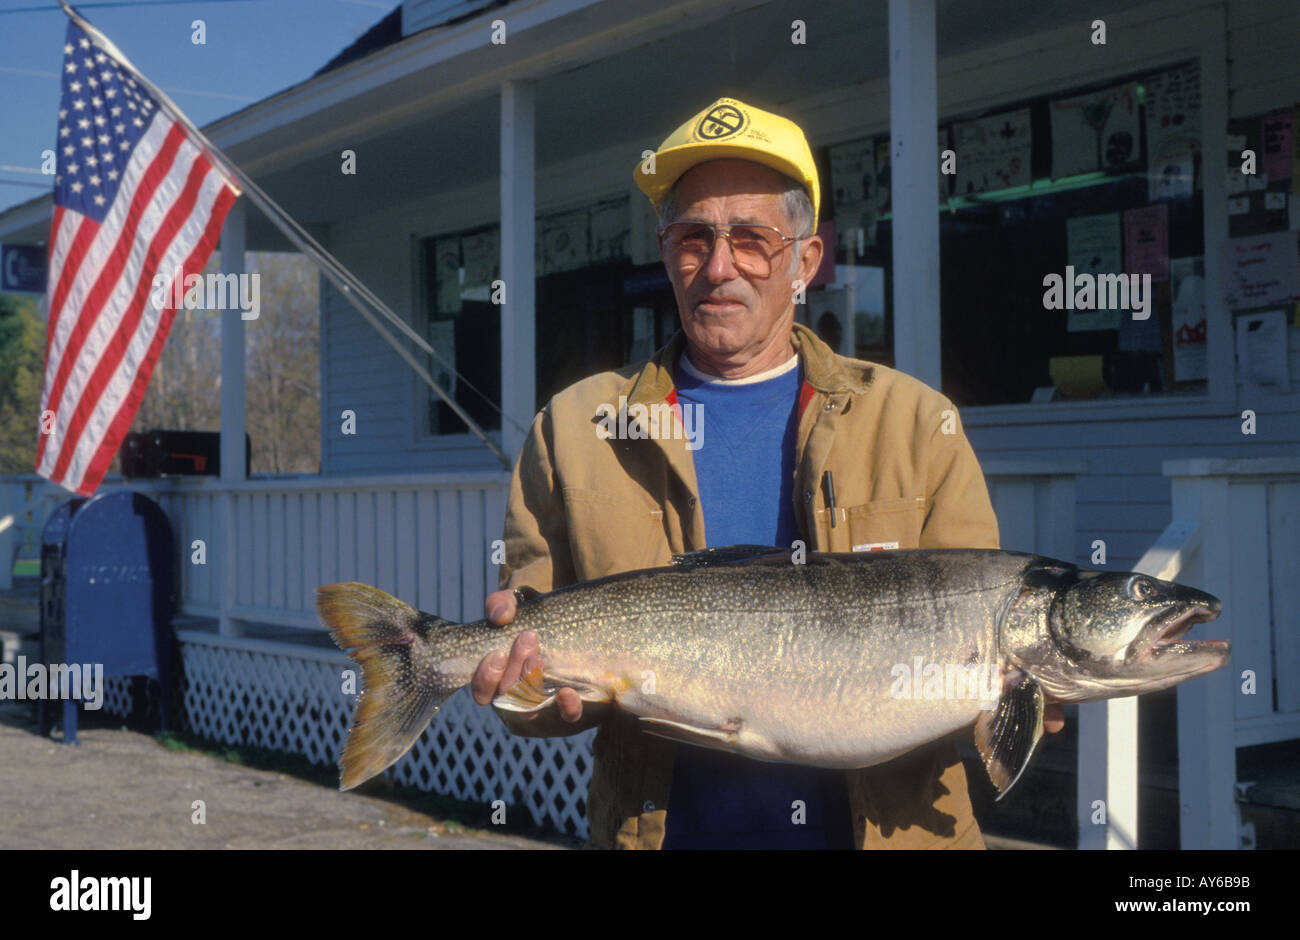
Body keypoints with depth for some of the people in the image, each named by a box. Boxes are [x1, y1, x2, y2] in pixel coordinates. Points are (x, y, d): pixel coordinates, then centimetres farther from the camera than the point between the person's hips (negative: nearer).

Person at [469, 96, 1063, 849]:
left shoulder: (916, 424, 3)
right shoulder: (573, 431, 4)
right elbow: (526, 644, 1)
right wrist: (528, 684, -20)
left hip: (885, 823, 1)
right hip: (661, 823, 0)